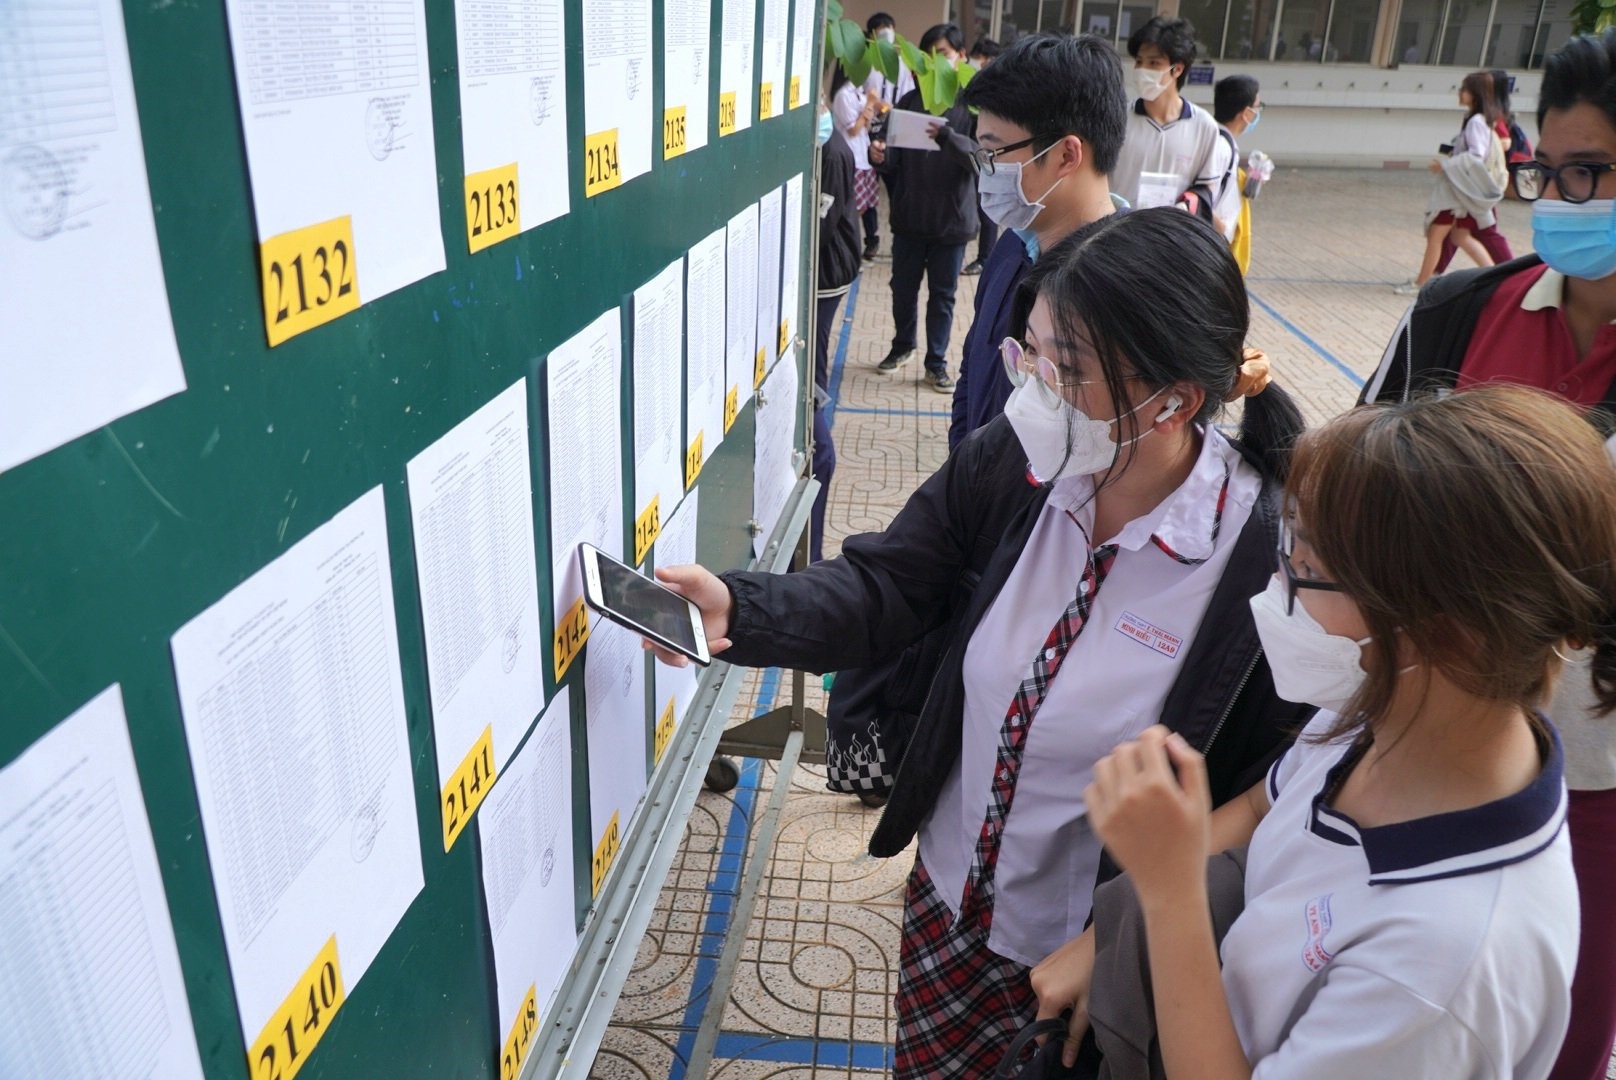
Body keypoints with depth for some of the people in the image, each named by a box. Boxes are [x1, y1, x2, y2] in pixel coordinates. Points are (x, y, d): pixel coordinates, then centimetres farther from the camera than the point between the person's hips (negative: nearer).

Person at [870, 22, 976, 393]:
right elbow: (896, 160, 6)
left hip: (952, 219, -3)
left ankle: (936, 363, 19)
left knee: (942, 295, 7)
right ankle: (903, 346, 36)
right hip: (909, 216, 3)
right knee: (903, 288, 14)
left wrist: (948, 136, -31)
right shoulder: (910, 101, 5)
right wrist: (881, 156, -18)